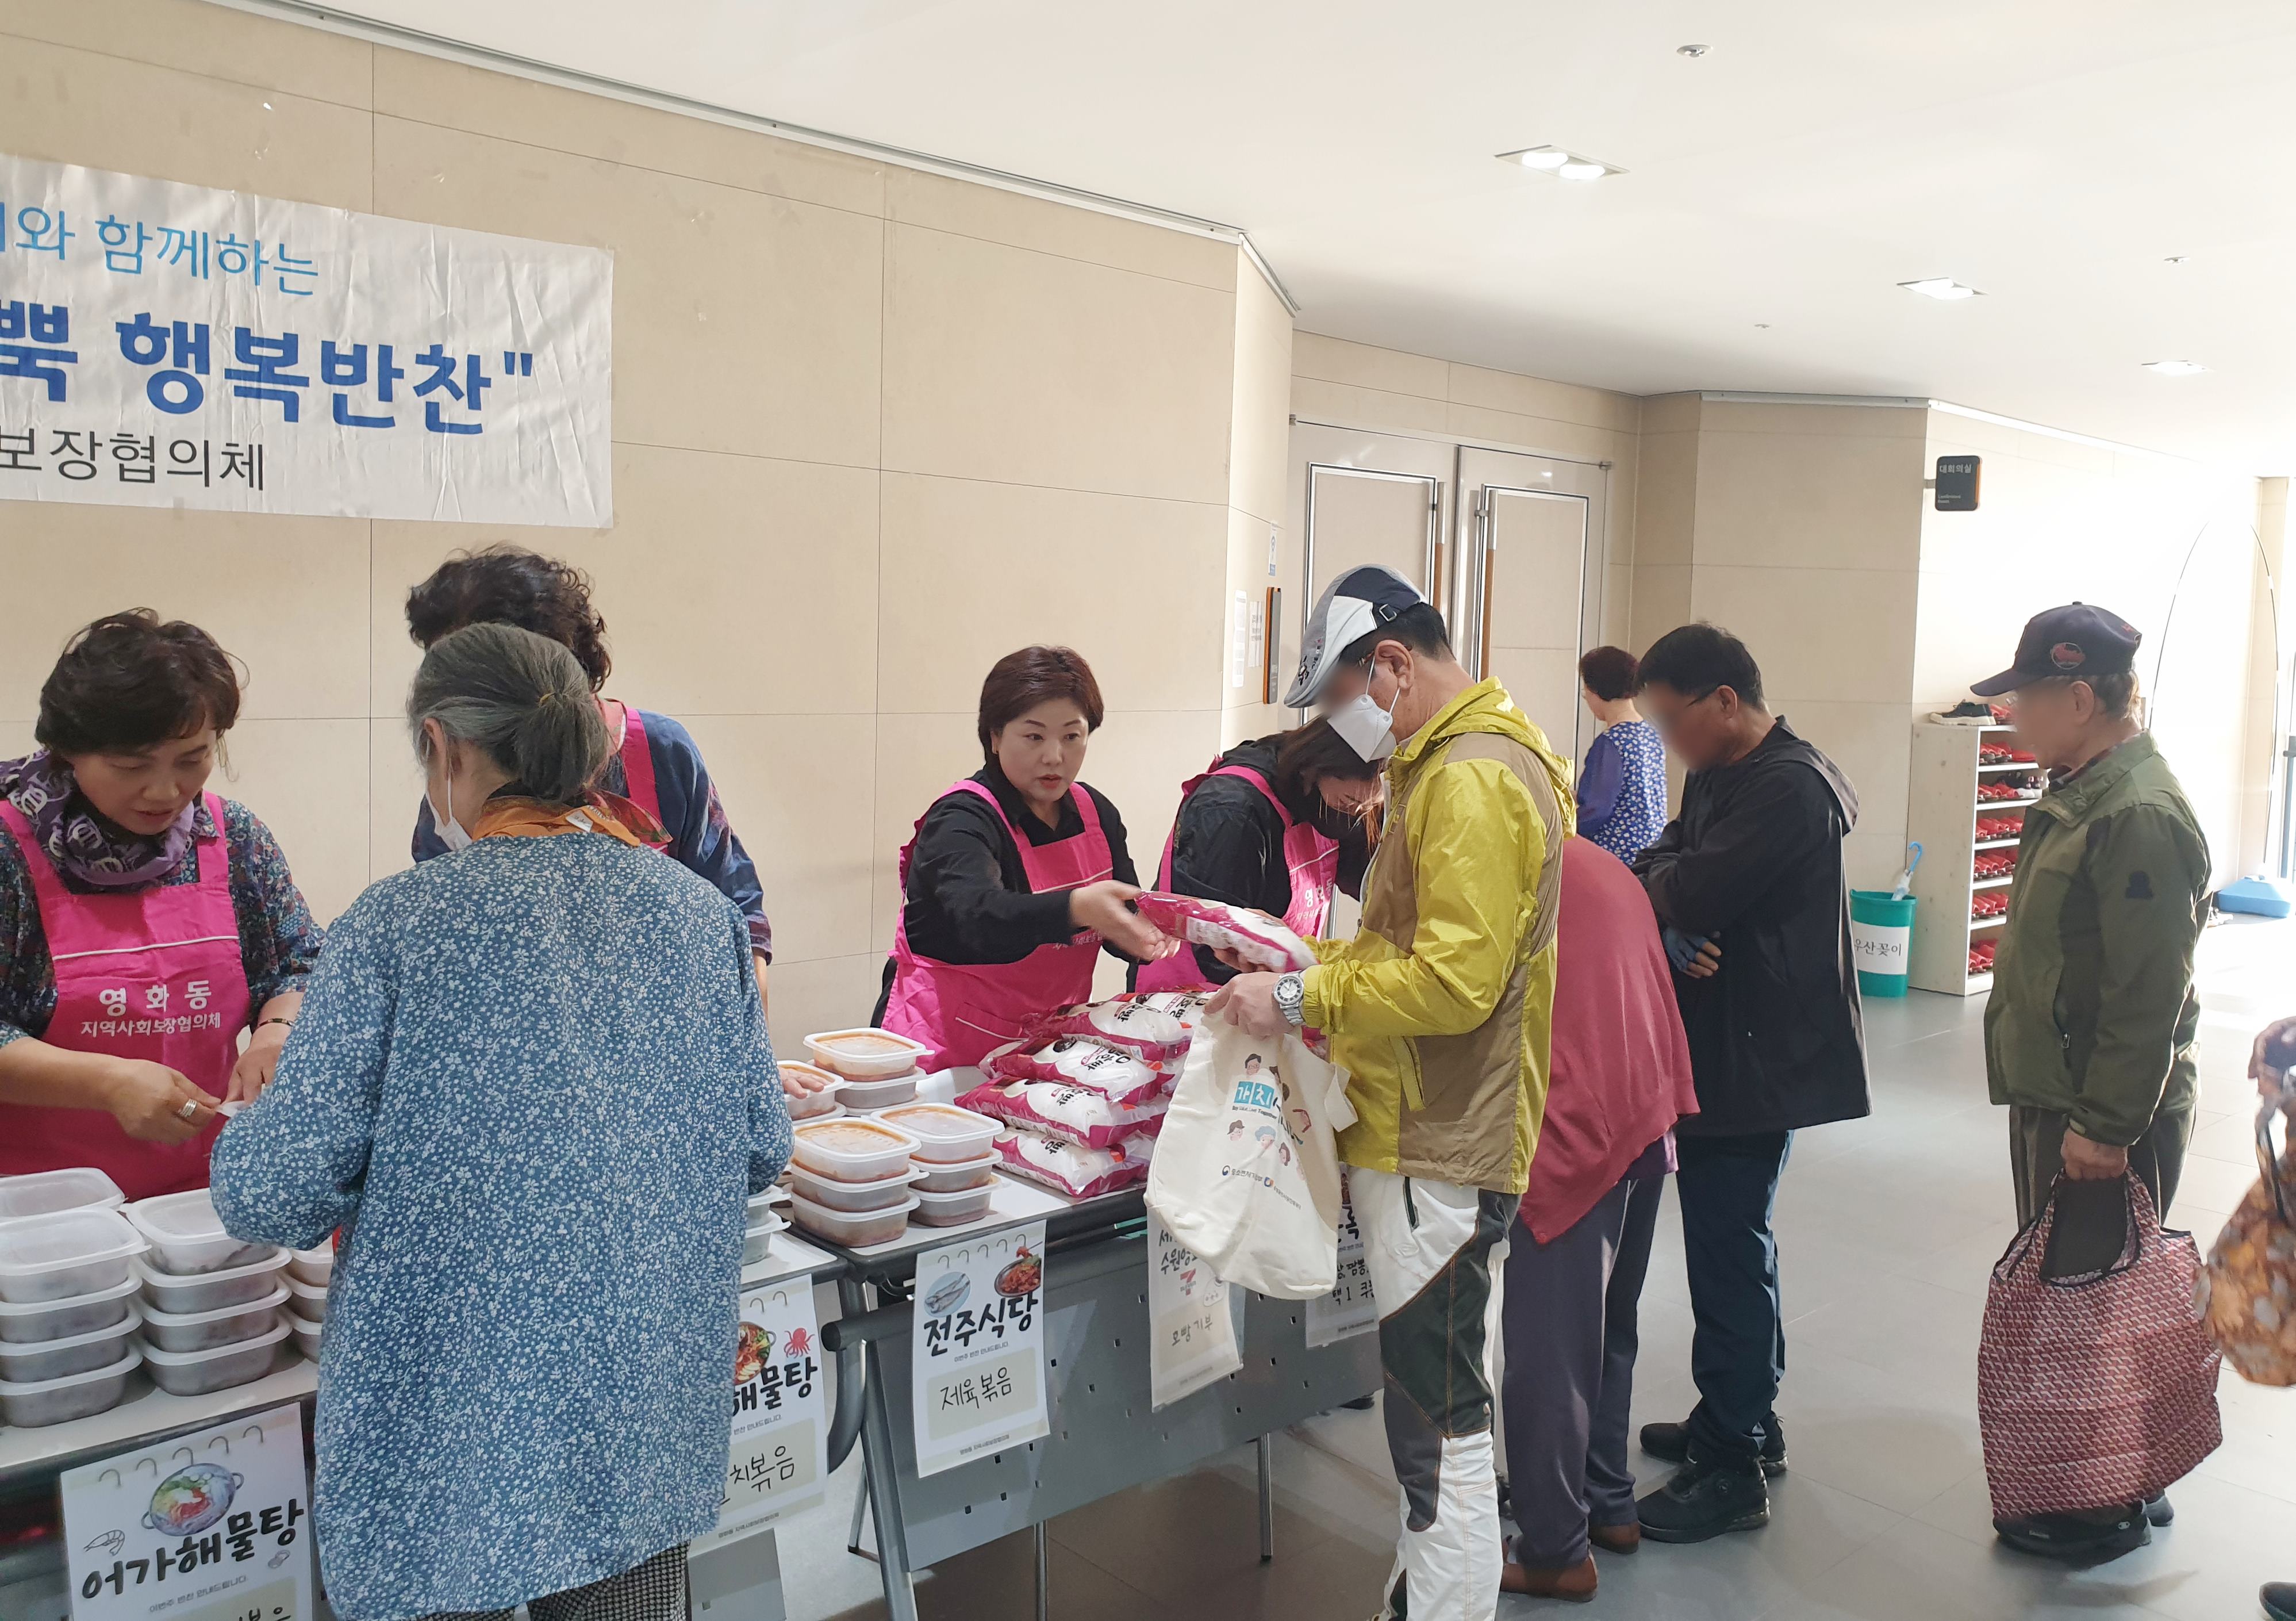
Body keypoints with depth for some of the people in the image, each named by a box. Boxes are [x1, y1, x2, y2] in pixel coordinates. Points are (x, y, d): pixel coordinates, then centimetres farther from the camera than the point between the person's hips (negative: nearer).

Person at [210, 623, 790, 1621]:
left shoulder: (400, 923, -15)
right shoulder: (703, 912, -3)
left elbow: (273, 1197, -13)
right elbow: (759, 1154, 2)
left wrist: (242, 1143, 8)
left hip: (450, 1420, -3)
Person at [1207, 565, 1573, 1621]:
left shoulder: (1473, 781, -18)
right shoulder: (1448, 763, 16)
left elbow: (1455, 980, -25)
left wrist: (1299, 1002, -19)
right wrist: (1314, 961, 12)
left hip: (1438, 1151, -11)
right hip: (1421, 1134, 11)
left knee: (1442, 1421, -1)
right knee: (1429, 1404, 21)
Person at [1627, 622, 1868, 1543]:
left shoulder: (1788, 789, -18)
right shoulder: (1716, 779, 14)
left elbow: (1693, 890, -26)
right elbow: (1669, 872, 7)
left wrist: (1641, 891, -5)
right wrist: (1673, 931, -14)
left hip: (1761, 1059, -10)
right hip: (1719, 1050, 10)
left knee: (1729, 1252, -4)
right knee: (1727, 1241, 17)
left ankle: (1733, 1469, 7)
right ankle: (1741, 1421, 32)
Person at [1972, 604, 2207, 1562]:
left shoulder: (2138, 816, -21)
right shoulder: (2079, 794, 11)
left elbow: (2149, 993, -25)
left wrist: (2107, 1124, -23)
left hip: (2104, 1120, -10)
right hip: (2053, 1096, 10)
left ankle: (2107, 1507, 16)